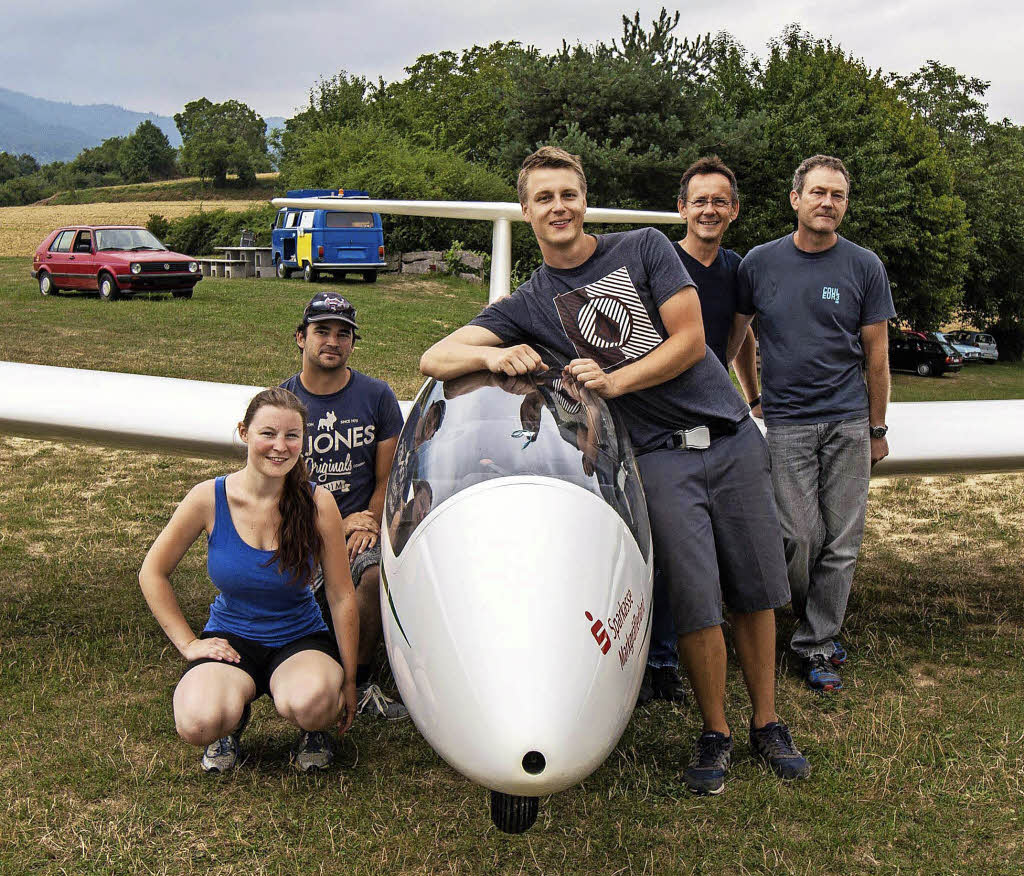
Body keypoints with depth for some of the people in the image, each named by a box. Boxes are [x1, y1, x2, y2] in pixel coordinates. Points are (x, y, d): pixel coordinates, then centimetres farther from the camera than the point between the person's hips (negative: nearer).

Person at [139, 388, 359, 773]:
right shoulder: (209, 498, -11)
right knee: (198, 723, -31)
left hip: (301, 641, 0)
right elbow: (152, 573, 2)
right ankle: (232, 717, 8)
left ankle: (312, 729, 4)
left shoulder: (318, 503, -12)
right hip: (230, 638, 1)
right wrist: (188, 643, -3)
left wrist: (349, 681, -4)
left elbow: (342, 597, -6)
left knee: (311, 704, -35)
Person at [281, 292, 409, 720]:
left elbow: (387, 479, 6)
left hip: (362, 526, 0)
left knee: (376, 573, -31)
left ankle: (358, 681, -10)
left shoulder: (377, 396, 6)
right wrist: (338, 523, -8)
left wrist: (368, 527, -11)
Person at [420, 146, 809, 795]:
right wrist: (493, 354, -22)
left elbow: (691, 340, -2)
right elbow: (434, 359, -2)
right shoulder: (528, 307, 5)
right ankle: (715, 734, 14)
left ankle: (767, 723, 23)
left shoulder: (645, 248, 5)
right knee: (698, 605, -6)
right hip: (661, 457, -1)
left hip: (732, 437, 1)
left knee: (756, 592, 7)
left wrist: (615, 381, -12)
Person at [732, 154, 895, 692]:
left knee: (841, 541, 2)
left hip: (848, 424, 1)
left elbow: (876, 356, 7)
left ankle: (816, 644, 15)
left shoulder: (864, 267, 3)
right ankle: (818, 628, 21)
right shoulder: (759, 264, 3)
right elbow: (734, 333, 17)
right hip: (786, 422, -1)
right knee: (800, 537, -6)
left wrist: (877, 430, 8)